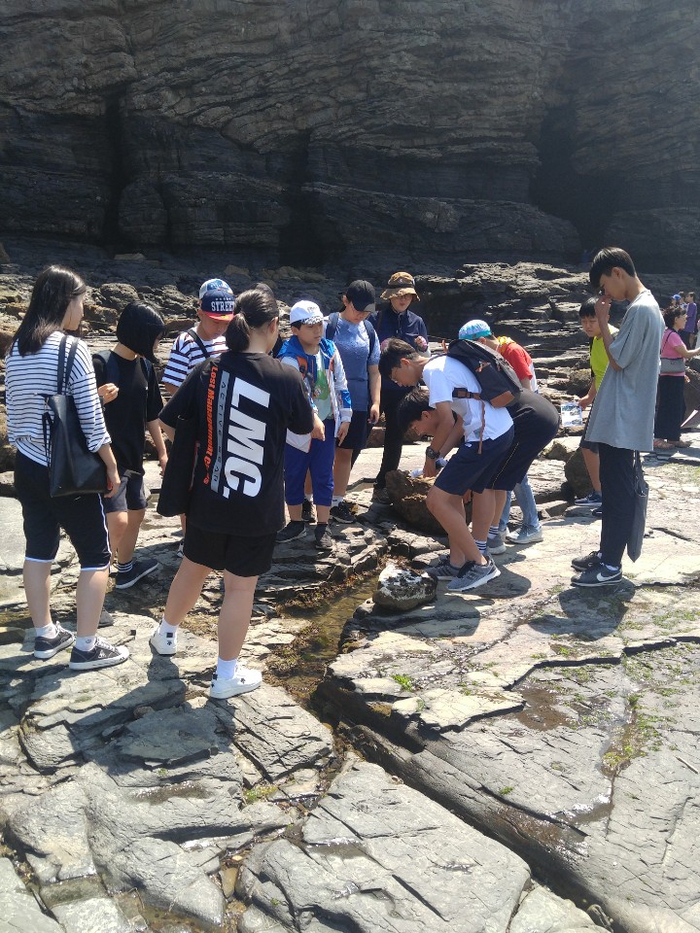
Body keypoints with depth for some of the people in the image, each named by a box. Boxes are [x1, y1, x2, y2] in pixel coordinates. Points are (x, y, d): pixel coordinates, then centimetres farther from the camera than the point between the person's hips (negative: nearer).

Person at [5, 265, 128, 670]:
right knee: (96, 556, 5)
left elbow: (14, 410, 11)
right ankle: (86, 647, 11)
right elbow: (91, 420, -17)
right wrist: (112, 467, -7)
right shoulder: (73, 348, -17)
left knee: (39, 549, 17)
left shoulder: (16, 348, 5)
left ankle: (45, 634, 30)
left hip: (27, 466, 8)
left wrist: (26, 448, 20)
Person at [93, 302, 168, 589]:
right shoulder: (101, 364, -17)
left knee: (136, 515, 18)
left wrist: (162, 452, 15)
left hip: (133, 456, 8)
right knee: (118, 522, -16)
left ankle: (126, 569, 38)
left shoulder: (145, 366, 5)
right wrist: (98, 398, -39)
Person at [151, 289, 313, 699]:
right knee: (241, 586, 8)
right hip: (258, 504, -4)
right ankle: (227, 675, 21)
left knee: (194, 567, 25)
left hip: (209, 496, 4)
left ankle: (166, 634, 48)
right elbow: (305, 427, 4)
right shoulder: (286, 377, -14)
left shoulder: (209, 369, -4)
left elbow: (169, 422, 3)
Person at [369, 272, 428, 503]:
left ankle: (383, 486, 21)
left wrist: (423, 347, -10)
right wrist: (380, 349, -20)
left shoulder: (417, 322, 7)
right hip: (377, 386, -3)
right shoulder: (376, 319, -3)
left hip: (404, 390, 4)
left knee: (395, 439, 9)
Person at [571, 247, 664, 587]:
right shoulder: (646, 306, 16)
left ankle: (611, 565, 3)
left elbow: (618, 359, -17)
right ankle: (606, 552, 25)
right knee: (613, 488, 15)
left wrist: (602, 319, -9)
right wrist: (596, 396, 20)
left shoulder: (639, 309, -17)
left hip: (622, 420, -10)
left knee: (618, 490, -4)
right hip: (619, 417, 10)